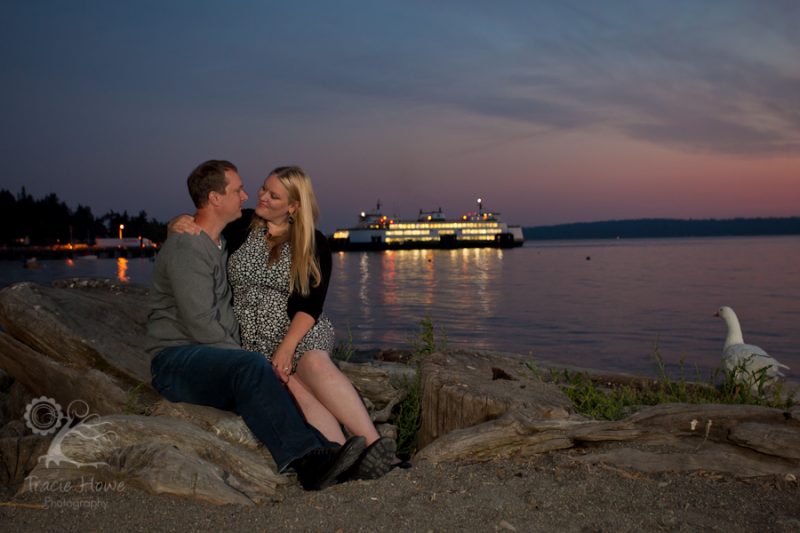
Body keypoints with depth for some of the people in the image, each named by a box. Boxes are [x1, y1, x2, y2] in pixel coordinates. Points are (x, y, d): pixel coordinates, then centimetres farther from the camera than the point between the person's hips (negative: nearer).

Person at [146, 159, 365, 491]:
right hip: (176, 360, -9)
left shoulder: (221, 243, 20)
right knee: (251, 367, -35)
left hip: (217, 360, 9)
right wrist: (241, 354, -13)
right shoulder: (186, 248, -11)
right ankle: (303, 456, -44)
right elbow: (199, 323, -19)